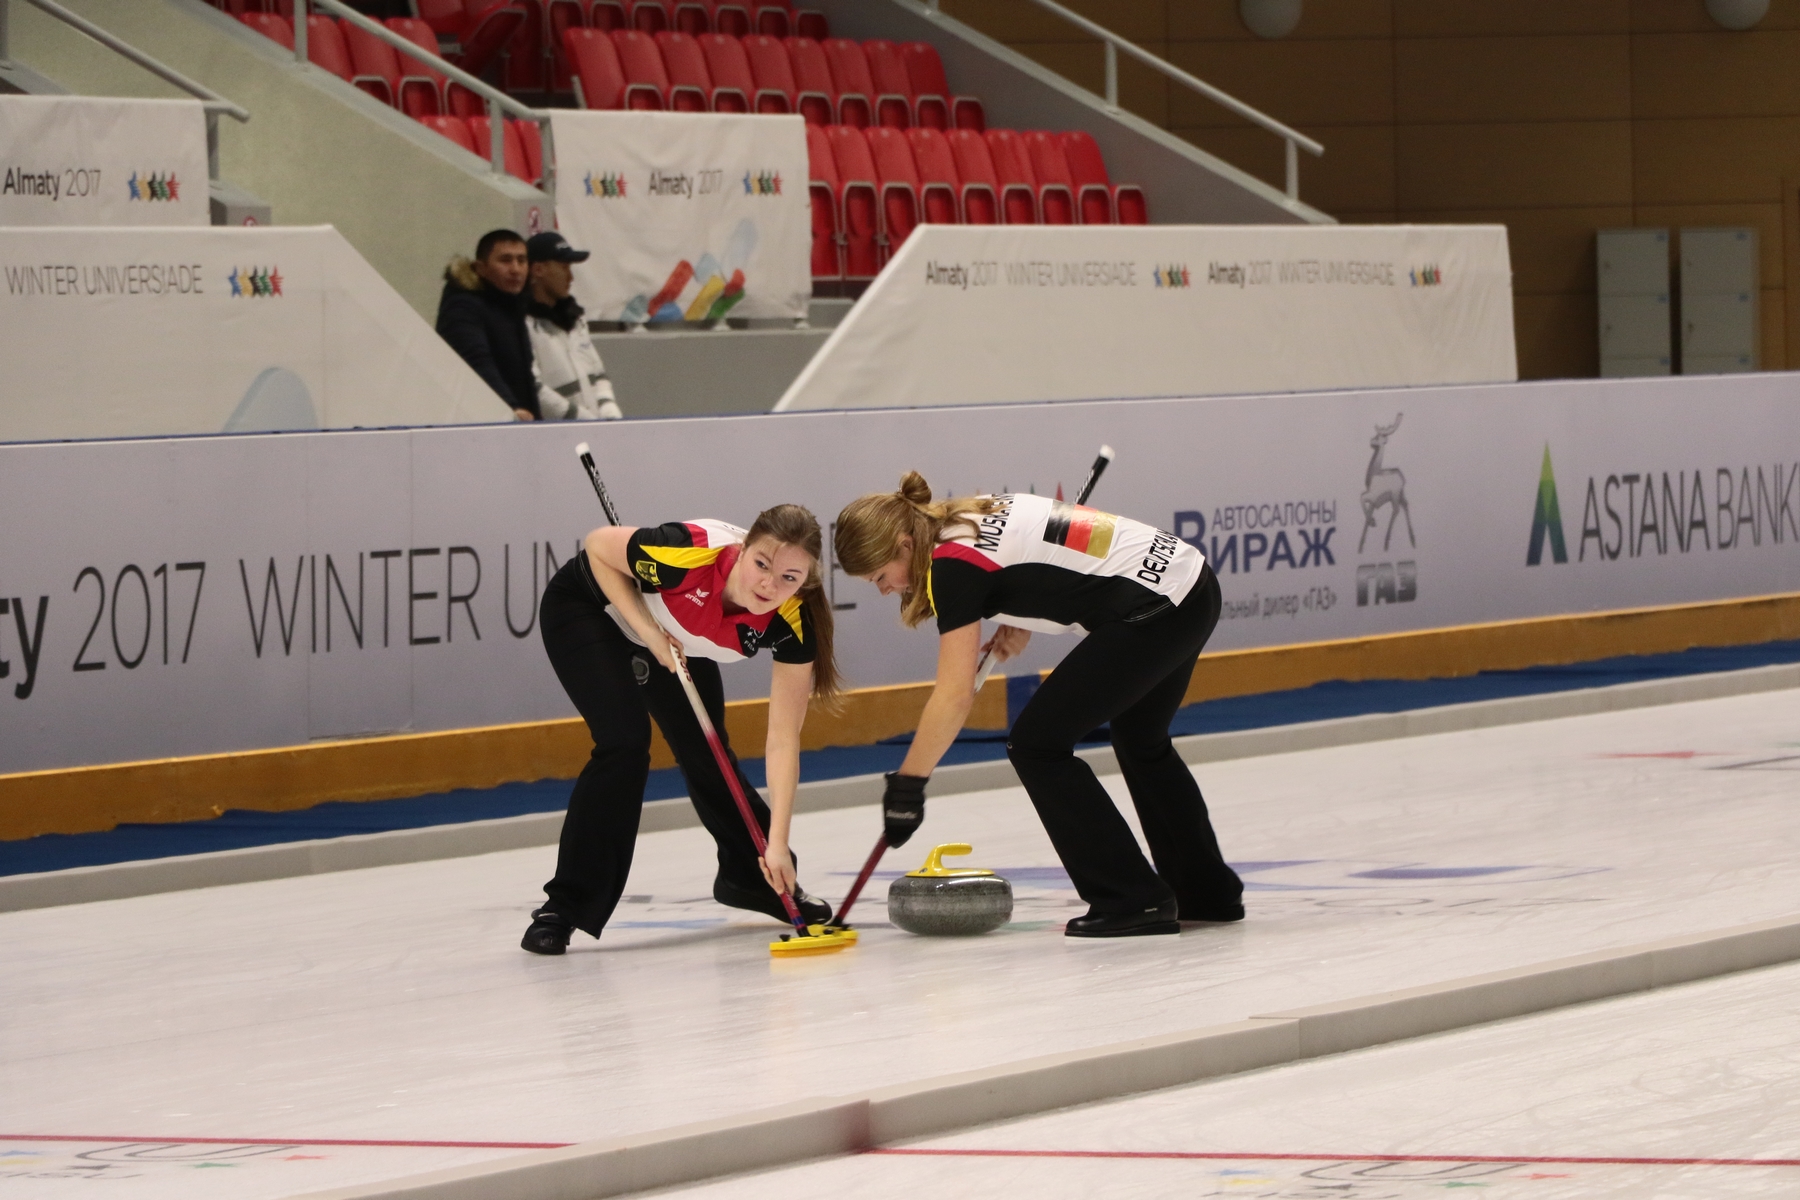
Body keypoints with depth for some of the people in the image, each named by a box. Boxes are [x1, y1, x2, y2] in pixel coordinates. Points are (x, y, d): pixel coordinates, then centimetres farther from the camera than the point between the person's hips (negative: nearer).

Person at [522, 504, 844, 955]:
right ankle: (564, 908, -13)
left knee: (707, 757, 9)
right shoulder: (690, 555, -42)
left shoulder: (792, 626, -30)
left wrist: (777, 844, -32)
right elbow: (598, 546, -22)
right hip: (588, 608, -4)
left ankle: (752, 877, 38)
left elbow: (782, 741, -26)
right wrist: (647, 629, -30)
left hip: (674, 639, 4)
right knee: (624, 741, -21)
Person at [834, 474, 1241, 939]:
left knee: (1037, 745, -3)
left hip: (1155, 609, -10)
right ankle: (1210, 894, 41)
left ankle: (1134, 901, -2)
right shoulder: (978, 516, 13)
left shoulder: (953, 563, -14)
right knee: (1142, 741, 29)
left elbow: (954, 696, -16)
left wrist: (906, 783, -10)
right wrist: (1020, 624, 13)